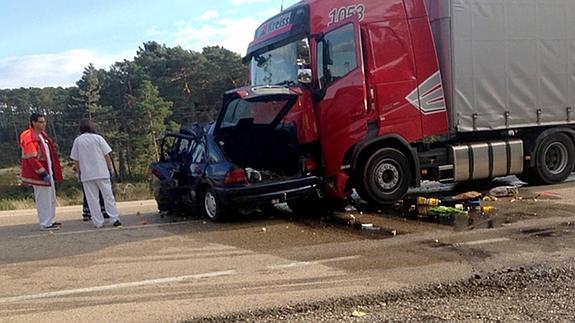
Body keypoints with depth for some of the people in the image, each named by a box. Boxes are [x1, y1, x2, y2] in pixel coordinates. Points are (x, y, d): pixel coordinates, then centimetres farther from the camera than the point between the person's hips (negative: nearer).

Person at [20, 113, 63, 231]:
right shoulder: (29, 137, -16)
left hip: (48, 172, 10)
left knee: (51, 198, 16)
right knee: (43, 199, -5)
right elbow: (32, 158, -22)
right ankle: (45, 224, 2)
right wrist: (43, 173, -23)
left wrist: (51, 172, 16)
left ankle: (50, 221, 27)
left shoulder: (42, 135, 14)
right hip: (39, 174, -10)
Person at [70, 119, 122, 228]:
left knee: (92, 199, 5)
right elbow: (107, 155, -2)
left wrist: (79, 172, 14)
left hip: (86, 174, 1)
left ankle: (98, 222, 4)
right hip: (101, 172, -1)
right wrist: (111, 168, 7)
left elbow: (75, 159, 5)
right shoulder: (98, 138, -2)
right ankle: (114, 219, 2)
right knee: (108, 196, 5)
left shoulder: (77, 140, 3)